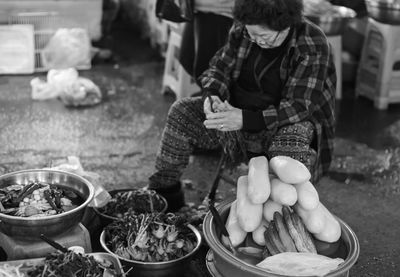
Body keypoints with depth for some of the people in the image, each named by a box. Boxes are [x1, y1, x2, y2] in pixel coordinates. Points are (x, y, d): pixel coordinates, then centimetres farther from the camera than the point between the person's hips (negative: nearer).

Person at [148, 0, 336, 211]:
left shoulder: (313, 47, -23)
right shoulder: (243, 29, -7)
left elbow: (299, 106, -28)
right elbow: (220, 68, 3)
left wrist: (246, 120, -39)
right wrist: (211, 95, -22)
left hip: (283, 124, -5)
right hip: (239, 112, 5)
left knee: (293, 141, -40)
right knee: (182, 112, -7)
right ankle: (164, 192, 4)